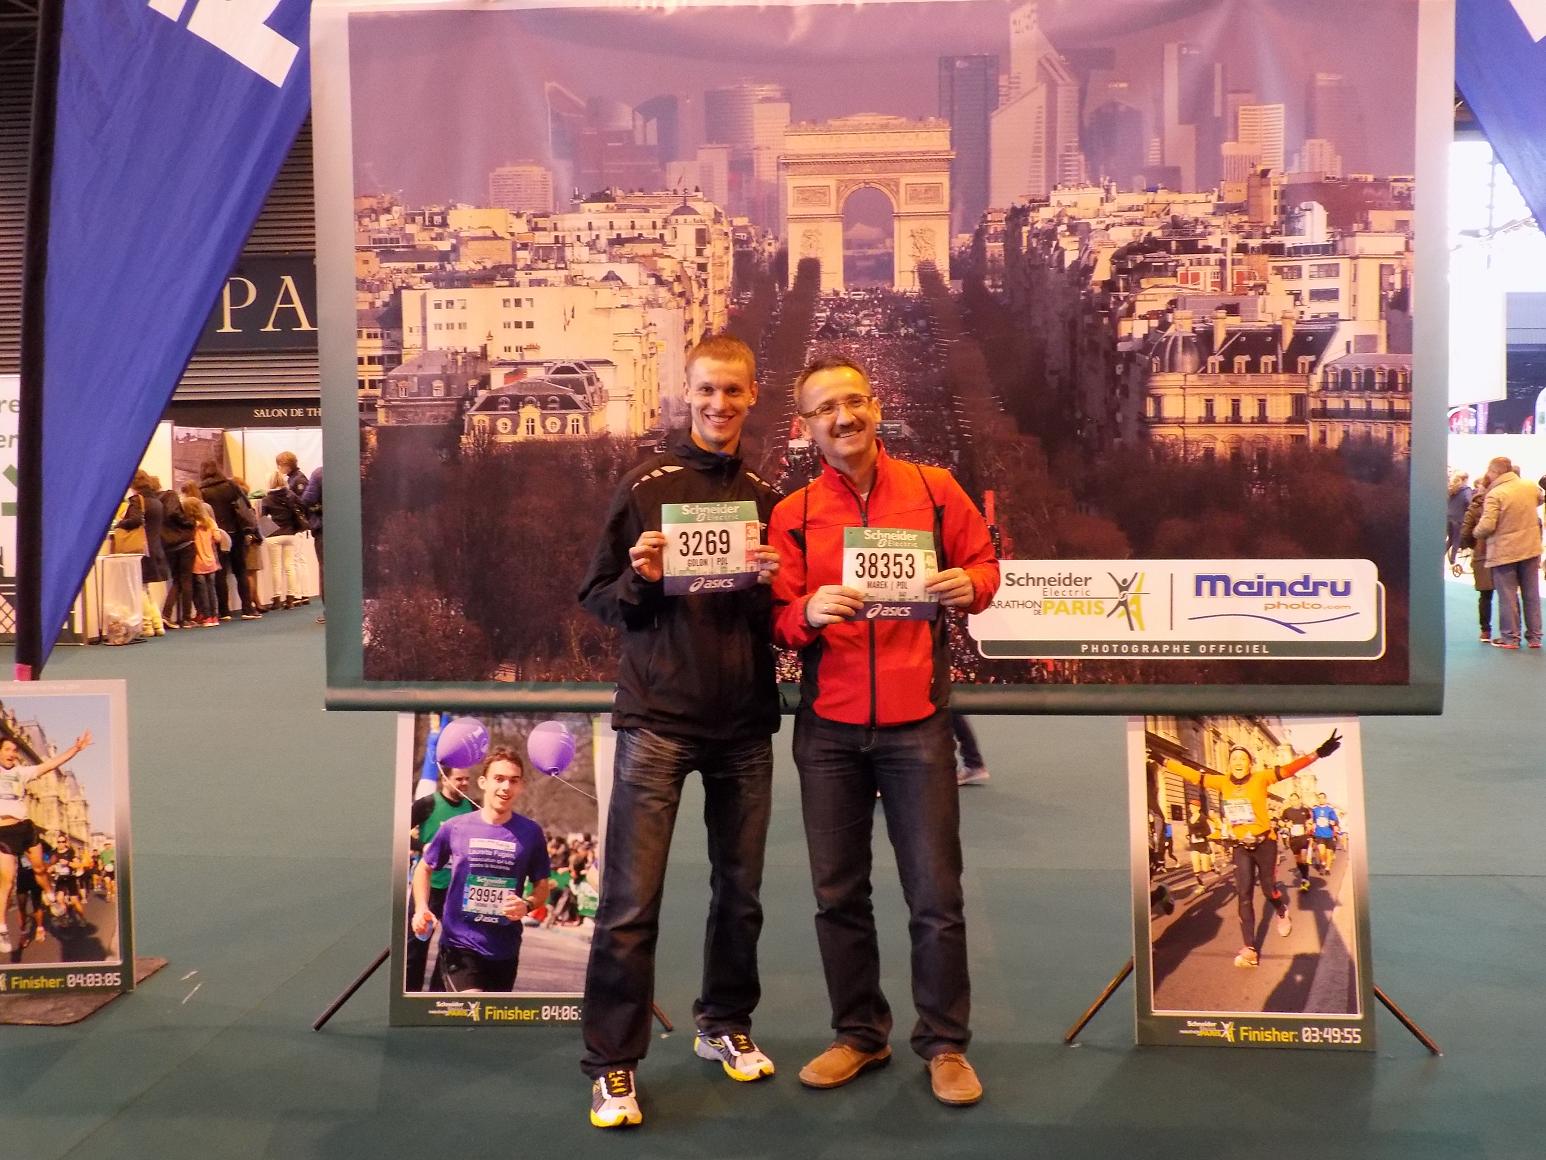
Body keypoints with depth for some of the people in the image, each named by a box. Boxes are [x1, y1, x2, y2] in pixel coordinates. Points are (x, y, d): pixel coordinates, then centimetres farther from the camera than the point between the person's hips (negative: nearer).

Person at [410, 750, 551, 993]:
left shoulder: (530, 832, -2)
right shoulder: (455, 827, -3)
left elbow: (542, 886, 8)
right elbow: (424, 868, 12)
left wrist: (527, 905, -14)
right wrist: (421, 908, -4)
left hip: (505, 949, 3)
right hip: (459, 944, -2)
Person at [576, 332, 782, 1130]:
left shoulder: (767, 498, 8)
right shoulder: (644, 487, -2)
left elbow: (783, 621, 11)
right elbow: (596, 600, 0)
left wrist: (772, 586, -10)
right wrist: (640, 580, -19)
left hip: (745, 723, 4)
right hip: (656, 719, -3)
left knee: (740, 889, 14)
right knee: (630, 901, -3)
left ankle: (725, 1024, 33)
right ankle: (612, 1064, 9)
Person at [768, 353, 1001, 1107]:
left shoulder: (934, 490, 2)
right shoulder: (792, 515, 4)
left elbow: (985, 564, 9)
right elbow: (776, 623, 2)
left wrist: (969, 585, -14)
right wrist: (808, 612, -21)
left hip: (916, 723, -1)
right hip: (827, 728, 2)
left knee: (936, 893, 3)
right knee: (837, 892, 9)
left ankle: (945, 1044, 21)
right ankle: (860, 1035, 27)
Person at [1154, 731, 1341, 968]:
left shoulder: (1260, 778, -14)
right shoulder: (1222, 782, -4)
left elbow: (1287, 769, -27)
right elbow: (1192, 775, 2)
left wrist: (1318, 753, -42)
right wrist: (1162, 761, 2)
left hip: (1264, 842, -3)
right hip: (1241, 846, 3)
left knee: (1268, 888, 10)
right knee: (1244, 896, -2)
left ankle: (1282, 913, 47)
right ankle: (1250, 949, 1)